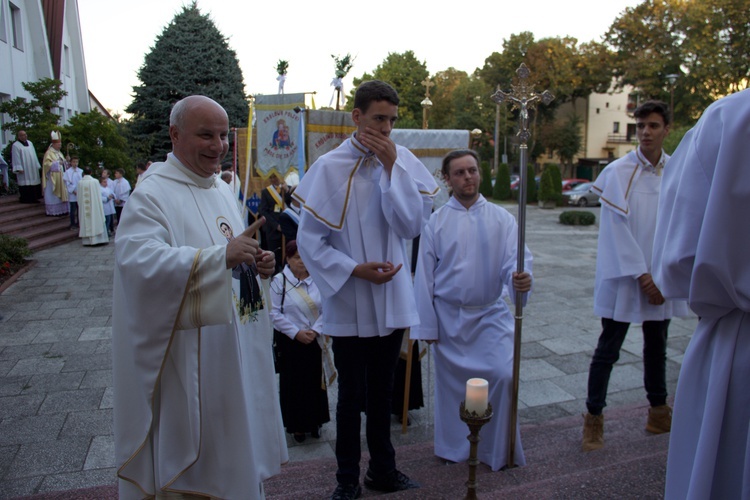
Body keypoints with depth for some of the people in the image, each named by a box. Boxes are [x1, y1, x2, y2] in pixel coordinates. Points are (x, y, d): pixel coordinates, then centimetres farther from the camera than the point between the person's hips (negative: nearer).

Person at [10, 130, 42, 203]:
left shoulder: (30, 143, 13)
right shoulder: (15, 146, -7)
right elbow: (16, 158, -11)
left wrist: (38, 165, 14)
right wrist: (19, 169, -18)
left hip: (33, 169, 7)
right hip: (24, 169, -7)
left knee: (34, 182, 7)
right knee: (26, 183, -6)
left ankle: (33, 198, 15)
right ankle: (25, 198, 0)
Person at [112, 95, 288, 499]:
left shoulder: (221, 189, 11)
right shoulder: (152, 194, -13)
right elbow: (138, 260, -28)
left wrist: (257, 264, -2)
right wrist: (221, 254, -36)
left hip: (235, 346, 8)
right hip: (186, 355, -7)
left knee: (234, 445, 20)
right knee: (190, 458, 6)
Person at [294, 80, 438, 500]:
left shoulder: (403, 161, -2)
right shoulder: (329, 167, -11)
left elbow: (413, 225, -11)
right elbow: (310, 240, -8)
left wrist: (392, 167, -16)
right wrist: (355, 270, -19)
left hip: (392, 300, 3)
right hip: (348, 305, -3)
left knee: (382, 392, 19)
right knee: (352, 395, 10)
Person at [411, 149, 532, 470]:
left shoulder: (501, 218, 0)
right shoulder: (436, 221, -2)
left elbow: (514, 260, -6)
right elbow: (424, 275, -1)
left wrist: (521, 279, -31)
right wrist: (427, 325, -3)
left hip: (491, 314, 0)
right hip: (449, 315, 0)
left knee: (504, 376, -10)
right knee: (451, 384, 9)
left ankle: (500, 450, 15)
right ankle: (454, 449, 32)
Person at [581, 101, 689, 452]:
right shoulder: (617, 173, -9)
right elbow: (617, 230, -12)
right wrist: (641, 275, -13)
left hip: (661, 279, 4)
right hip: (623, 277, -4)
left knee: (656, 346, 17)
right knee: (608, 349, 2)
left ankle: (659, 413, 33)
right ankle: (593, 419, 13)